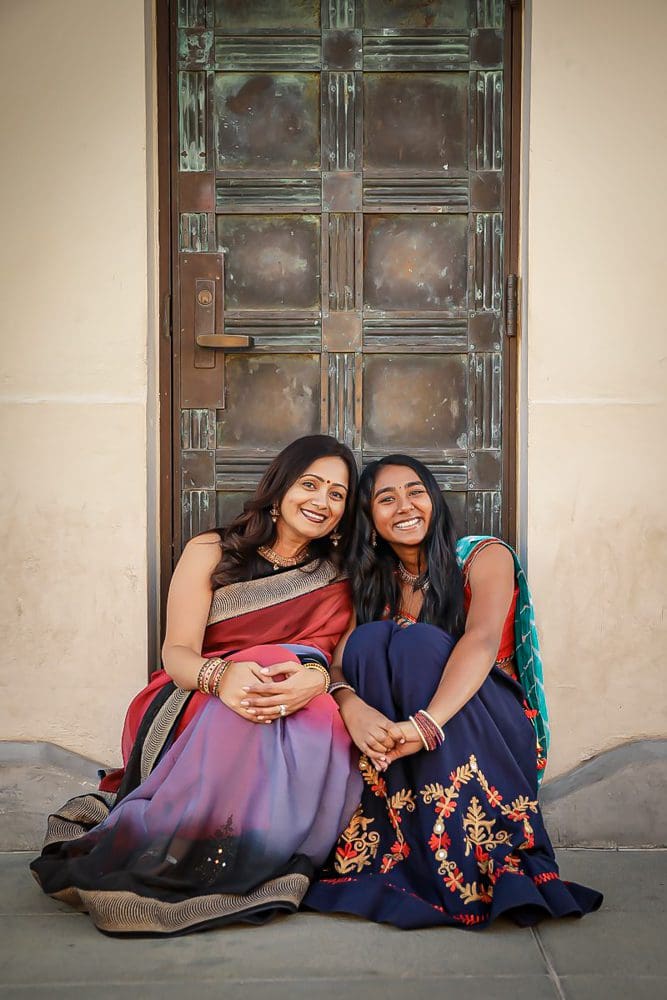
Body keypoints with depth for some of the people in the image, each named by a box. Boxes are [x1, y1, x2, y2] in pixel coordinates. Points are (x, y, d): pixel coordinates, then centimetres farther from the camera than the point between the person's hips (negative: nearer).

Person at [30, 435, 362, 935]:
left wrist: (316, 678, -29)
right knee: (271, 666, -34)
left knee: (321, 713, -33)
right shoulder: (210, 552, 6)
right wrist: (222, 675, -31)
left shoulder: (336, 581, 12)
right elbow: (177, 651, -6)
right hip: (187, 712, -2)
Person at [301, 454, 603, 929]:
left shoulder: (484, 557, -4)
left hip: (487, 741, -3)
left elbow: (482, 641, -24)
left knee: (420, 643, -28)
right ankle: (393, 850, -23)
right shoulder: (372, 581, 8)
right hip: (393, 753, 3)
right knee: (369, 639, -22)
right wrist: (351, 706, -33)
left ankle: (468, 864, -27)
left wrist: (426, 725, -41)